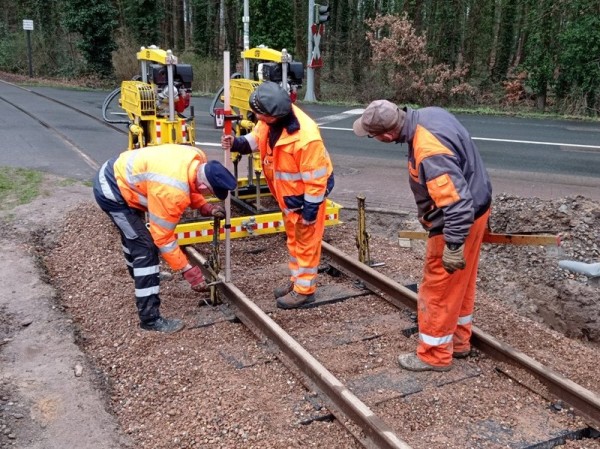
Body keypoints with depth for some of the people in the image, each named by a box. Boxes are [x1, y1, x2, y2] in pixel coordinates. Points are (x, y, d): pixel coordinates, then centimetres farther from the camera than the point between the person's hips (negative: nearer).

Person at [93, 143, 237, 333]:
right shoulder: (172, 192, -36)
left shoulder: (198, 159, -13)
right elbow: (162, 237, -23)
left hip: (117, 173, 10)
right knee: (145, 248, -14)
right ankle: (150, 318, -8)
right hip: (111, 191, -10)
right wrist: (187, 269, -17)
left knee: (133, 232, 33)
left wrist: (205, 207, -4)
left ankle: (140, 275, 61)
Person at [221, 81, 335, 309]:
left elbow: (315, 179, -29)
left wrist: (310, 211, -22)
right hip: (288, 193, 9)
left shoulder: (306, 137, -37)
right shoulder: (270, 120, -13)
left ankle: (305, 290, 19)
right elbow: (256, 139, 7)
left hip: (307, 195, -8)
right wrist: (236, 143, -14)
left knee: (306, 241, 6)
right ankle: (296, 280, 37)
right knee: (293, 238, 20)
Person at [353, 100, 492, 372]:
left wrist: (453, 245, -28)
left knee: (439, 289, 5)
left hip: (459, 221, -10)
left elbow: (457, 202, -35)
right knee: (460, 282, 22)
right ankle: (458, 341, 39)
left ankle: (434, 355, 22)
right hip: (474, 209, 10)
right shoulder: (429, 114, -4)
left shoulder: (429, 152, -35)